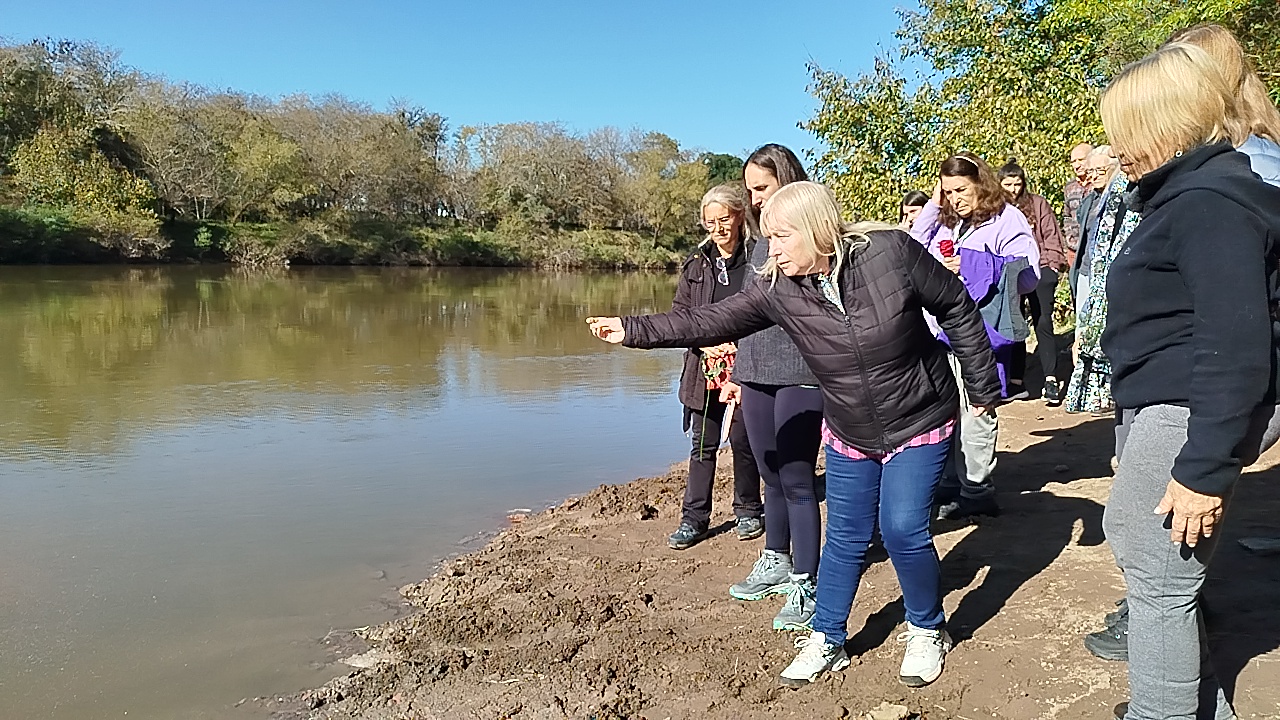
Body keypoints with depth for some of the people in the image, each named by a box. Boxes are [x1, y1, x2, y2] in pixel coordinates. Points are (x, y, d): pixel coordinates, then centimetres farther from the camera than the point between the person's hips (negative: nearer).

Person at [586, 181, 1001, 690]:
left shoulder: (890, 252, -22)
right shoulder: (778, 289, -14)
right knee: (845, 537, 7)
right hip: (849, 434, 3)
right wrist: (634, 330, -23)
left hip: (919, 423, -3)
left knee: (902, 528, -10)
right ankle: (827, 641, 25)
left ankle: (928, 631, 17)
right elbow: (712, 322, -15)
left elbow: (957, 307, -11)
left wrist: (982, 385, -5)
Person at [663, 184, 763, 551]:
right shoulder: (696, 262, 6)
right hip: (704, 367, 3)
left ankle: (748, 510, 27)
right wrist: (703, 343, -5)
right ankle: (694, 518, 17)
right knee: (703, 444, 8)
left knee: (743, 440, 6)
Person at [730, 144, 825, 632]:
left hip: (801, 376, -7)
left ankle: (805, 585, 8)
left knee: (796, 480, -3)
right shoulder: (763, 244, 15)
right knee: (772, 476, 16)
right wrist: (738, 374, 19)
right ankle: (775, 563, 32)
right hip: (758, 377, 7)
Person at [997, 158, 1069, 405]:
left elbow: (1052, 235, 4)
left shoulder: (1038, 203, 5)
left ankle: (1051, 380, -8)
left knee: (1043, 323, -9)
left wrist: (1053, 262, -4)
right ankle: (1016, 379, 16)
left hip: (1039, 270, -2)